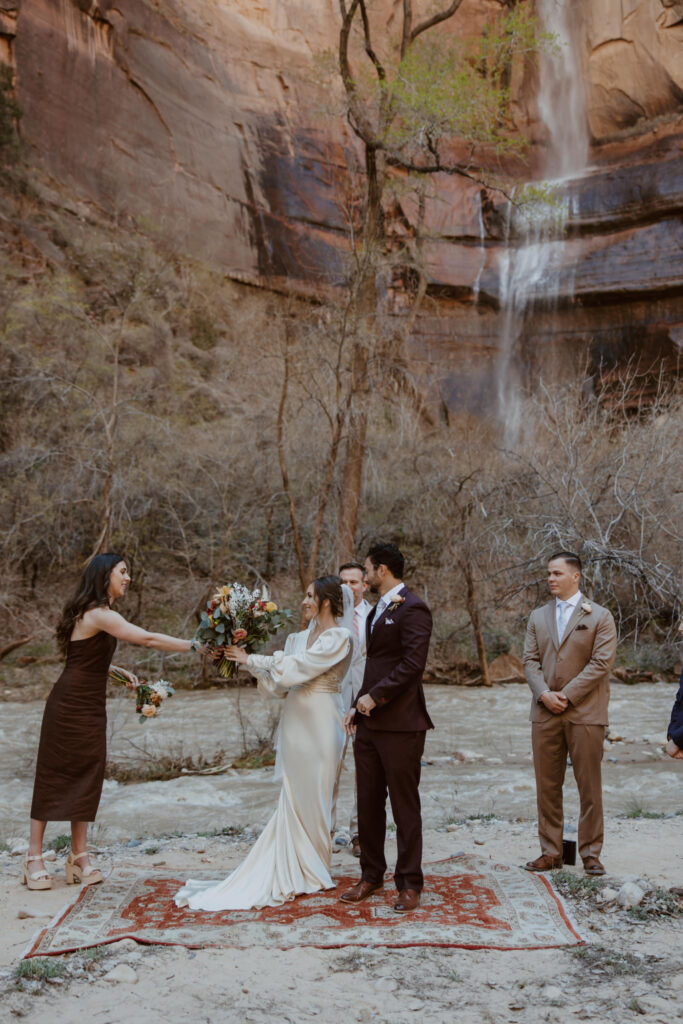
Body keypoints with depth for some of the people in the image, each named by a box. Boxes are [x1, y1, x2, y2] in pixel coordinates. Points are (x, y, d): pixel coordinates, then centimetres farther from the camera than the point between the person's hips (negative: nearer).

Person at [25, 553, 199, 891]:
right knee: (53, 777, -1)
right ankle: (34, 859, 7)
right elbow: (148, 639, -25)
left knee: (86, 778, 8)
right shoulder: (98, 614, -18)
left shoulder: (97, 614, 11)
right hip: (70, 706, -9)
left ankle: (79, 857, 14)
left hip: (91, 708, 9)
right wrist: (196, 646, -23)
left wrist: (122, 674, 6)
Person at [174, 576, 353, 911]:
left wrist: (251, 659, -10)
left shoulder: (338, 638, -11)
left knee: (313, 797, 3)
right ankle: (295, 872, 20)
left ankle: (314, 873, 18)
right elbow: (279, 684, 10)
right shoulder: (301, 638, 12)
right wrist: (250, 663, -1)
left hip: (319, 725, -7)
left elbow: (296, 668, -18)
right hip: (296, 722, 7)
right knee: (294, 798, 11)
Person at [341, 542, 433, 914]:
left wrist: (375, 696, -18)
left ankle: (409, 884, 11)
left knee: (405, 806, 1)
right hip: (369, 722, 9)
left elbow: (412, 662, -20)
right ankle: (371, 875, 25)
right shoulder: (377, 610, 19)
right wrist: (358, 705, 13)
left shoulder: (412, 609, -11)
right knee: (368, 803, 13)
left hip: (400, 723, -9)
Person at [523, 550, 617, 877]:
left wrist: (567, 695, -14)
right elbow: (530, 660, 8)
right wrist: (543, 693, -10)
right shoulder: (538, 617, 13)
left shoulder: (600, 617, 1)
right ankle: (551, 852, 17)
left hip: (585, 713, -4)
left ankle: (591, 853, 13)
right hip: (545, 713, 4)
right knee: (547, 786, 7)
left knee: (589, 786, 2)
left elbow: (601, 663, -8)